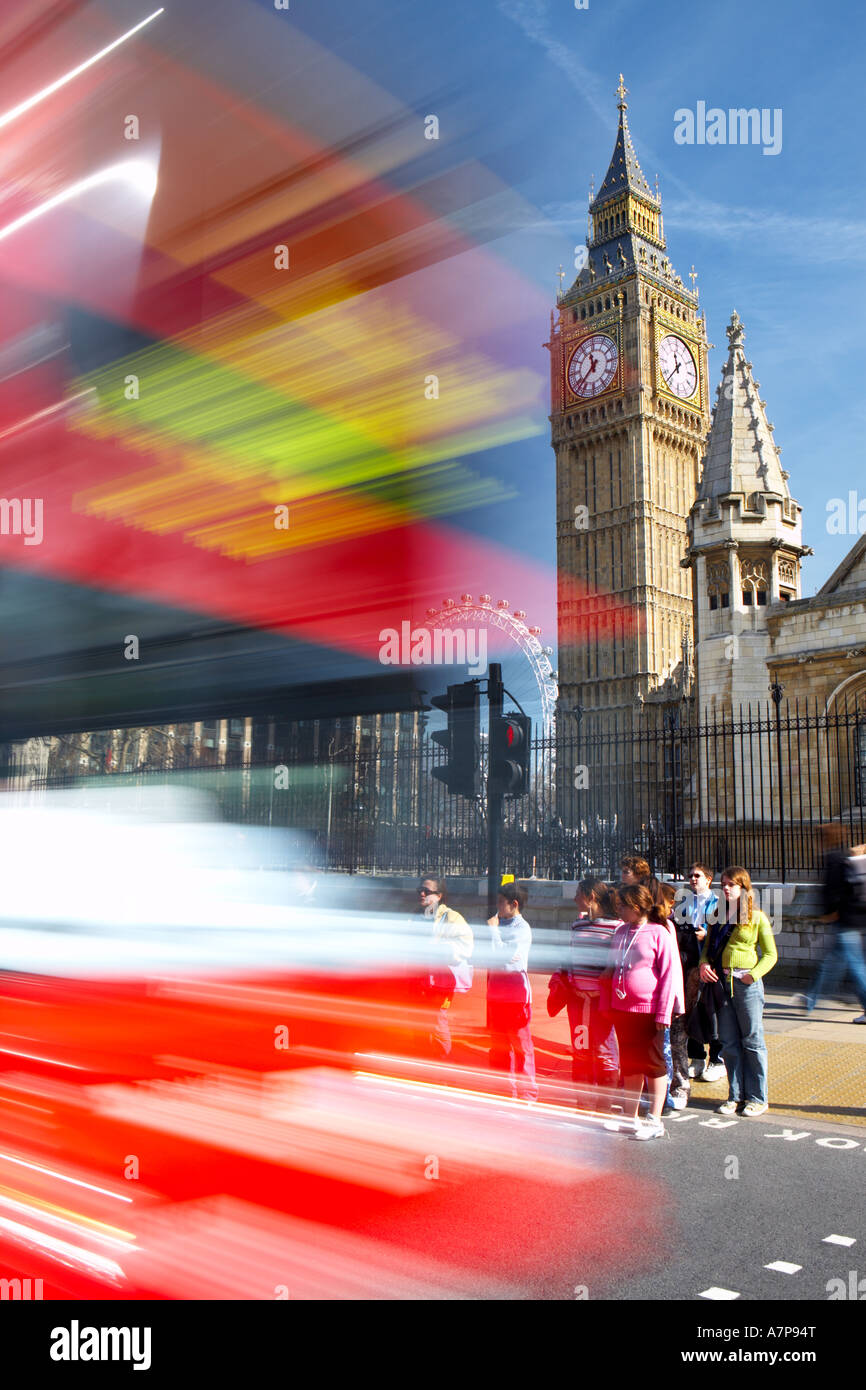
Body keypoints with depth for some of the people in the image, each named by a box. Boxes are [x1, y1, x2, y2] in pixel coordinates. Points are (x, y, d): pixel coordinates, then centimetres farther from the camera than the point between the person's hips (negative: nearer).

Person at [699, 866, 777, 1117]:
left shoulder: (757, 917, 0)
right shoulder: (718, 915, 13)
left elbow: (770, 954, 0)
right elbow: (708, 946, 18)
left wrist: (753, 974, -15)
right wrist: (704, 964, -2)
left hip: (746, 984, -4)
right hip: (721, 981, 4)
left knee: (752, 1040, 2)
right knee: (729, 1042, 8)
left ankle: (757, 1098, 12)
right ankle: (736, 1095, 17)